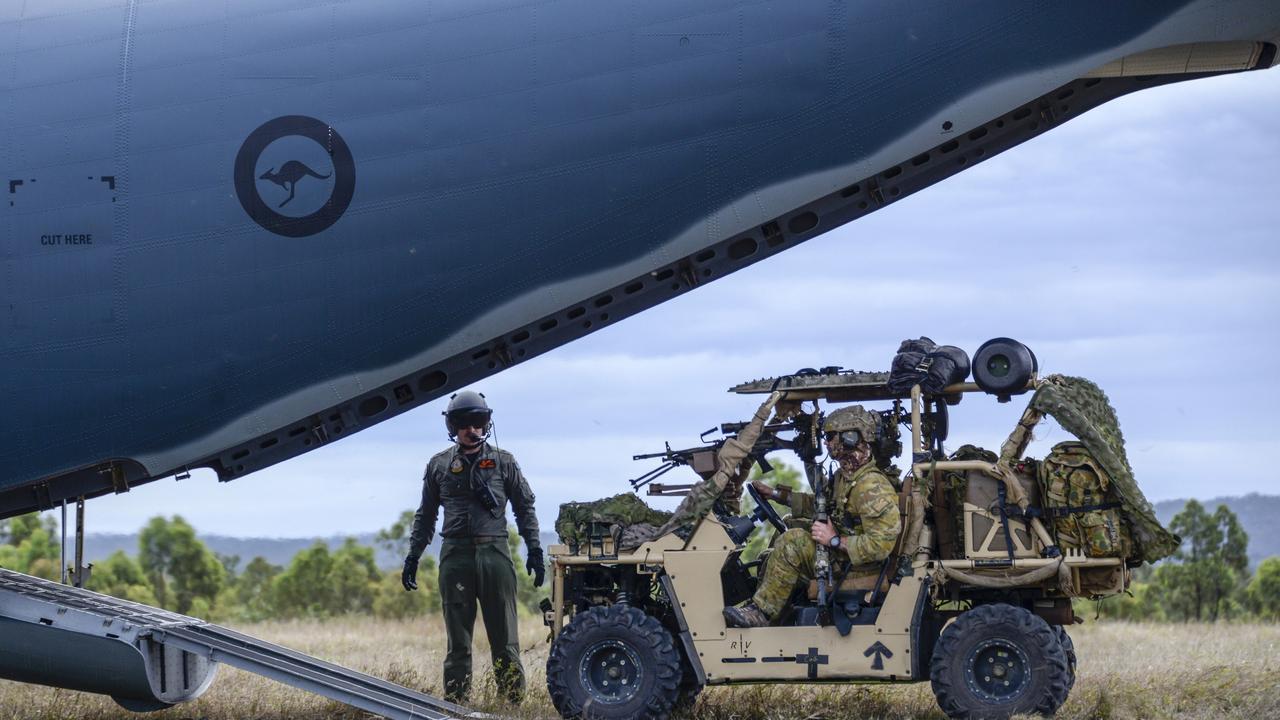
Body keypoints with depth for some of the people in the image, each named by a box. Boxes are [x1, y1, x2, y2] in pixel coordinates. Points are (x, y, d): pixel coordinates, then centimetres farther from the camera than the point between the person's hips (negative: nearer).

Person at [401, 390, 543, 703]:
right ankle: (455, 703, 4)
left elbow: (525, 509, 10)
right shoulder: (439, 466, 10)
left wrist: (535, 551, 3)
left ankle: (514, 699, 1)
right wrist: (412, 557, 11)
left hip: (494, 553, -1)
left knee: (505, 638, -1)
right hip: (455, 557, 1)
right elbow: (425, 516, 16)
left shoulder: (503, 462, 8)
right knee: (458, 641, 2)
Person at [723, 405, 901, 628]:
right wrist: (777, 494, 20)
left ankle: (761, 612, -14)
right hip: (842, 554, 10)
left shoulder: (871, 487, -24)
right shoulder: (846, 475, 8)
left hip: (860, 568, -10)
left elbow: (882, 544, -28)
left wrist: (835, 540, -24)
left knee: (792, 542, -22)